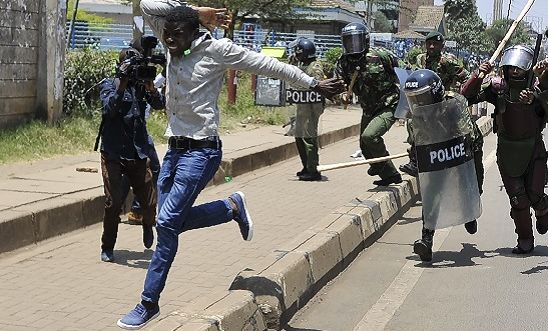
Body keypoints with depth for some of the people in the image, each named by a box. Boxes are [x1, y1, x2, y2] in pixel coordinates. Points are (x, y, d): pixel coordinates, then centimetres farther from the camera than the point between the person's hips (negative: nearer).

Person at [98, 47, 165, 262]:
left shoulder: (142, 85, 8)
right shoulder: (110, 85, 1)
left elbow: (159, 104, -6)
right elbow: (109, 109, -16)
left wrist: (150, 85, -22)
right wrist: (122, 84, -23)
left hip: (138, 154, 3)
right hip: (113, 154, -3)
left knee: (149, 202, 1)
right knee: (113, 202, -10)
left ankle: (147, 225, 36)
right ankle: (107, 247, 7)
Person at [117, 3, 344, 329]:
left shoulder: (217, 50, -10)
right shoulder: (173, 47, 7)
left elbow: (270, 65, -3)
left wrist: (314, 84, 3)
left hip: (201, 152, -7)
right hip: (174, 149, 8)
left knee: (167, 222, -12)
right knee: (172, 221, 7)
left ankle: (149, 303, -3)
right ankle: (233, 207, 29)